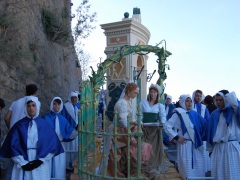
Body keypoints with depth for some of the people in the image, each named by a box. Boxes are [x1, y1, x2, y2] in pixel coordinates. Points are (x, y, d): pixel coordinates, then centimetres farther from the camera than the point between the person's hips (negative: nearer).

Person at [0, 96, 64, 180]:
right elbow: (13, 146, -2)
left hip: (40, 166, 0)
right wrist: (23, 163, -10)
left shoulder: (44, 125, 3)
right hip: (22, 166, 0)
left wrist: (40, 160, -9)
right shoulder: (19, 125, 2)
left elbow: (52, 144, 0)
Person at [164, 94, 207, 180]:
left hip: (196, 145, 5)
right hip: (185, 144, -5)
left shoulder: (195, 114, 9)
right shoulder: (178, 114, -4)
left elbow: (204, 125, 13)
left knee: (198, 168, 8)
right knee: (187, 168, 0)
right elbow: (167, 126, -10)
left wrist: (200, 138, 3)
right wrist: (176, 137, -11)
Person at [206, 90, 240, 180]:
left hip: (232, 147, -5)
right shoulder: (214, 114, 12)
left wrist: (224, 96, -6)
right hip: (217, 148, 5)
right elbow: (210, 132, 15)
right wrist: (210, 148, 14)